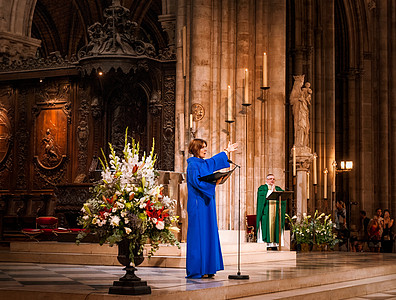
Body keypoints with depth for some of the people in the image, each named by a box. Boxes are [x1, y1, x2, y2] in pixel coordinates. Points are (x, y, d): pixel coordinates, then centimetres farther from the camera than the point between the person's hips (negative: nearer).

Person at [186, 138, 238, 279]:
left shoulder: (205, 163, 16)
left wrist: (227, 151, 46)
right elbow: (196, 182, -21)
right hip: (198, 204, -9)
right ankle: (196, 270, -5)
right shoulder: (192, 165, -11)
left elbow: (214, 160, 36)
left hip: (206, 204, 9)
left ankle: (207, 268, 11)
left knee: (209, 234, 8)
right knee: (198, 234, -8)